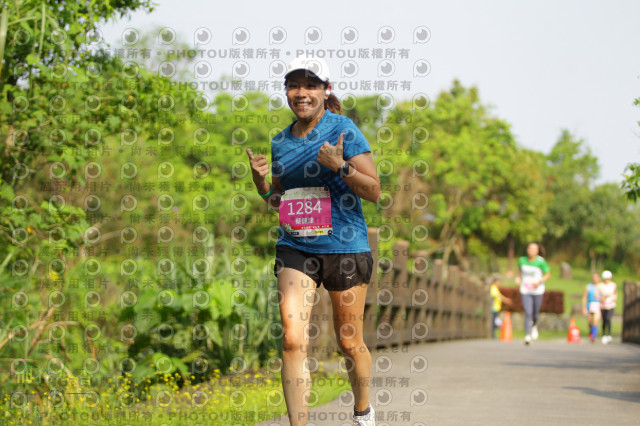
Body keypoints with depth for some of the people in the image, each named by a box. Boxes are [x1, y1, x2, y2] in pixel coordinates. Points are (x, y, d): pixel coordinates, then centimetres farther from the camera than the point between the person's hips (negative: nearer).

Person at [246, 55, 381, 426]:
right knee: (293, 339, -13)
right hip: (295, 249, 4)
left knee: (349, 342, 9)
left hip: (344, 247, -3)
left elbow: (375, 191, -8)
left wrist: (340, 166, -22)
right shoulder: (280, 141, 11)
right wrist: (260, 179, 2)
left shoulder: (343, 129, -5)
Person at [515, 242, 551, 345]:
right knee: (528, 313, -14)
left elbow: (548, 274, -2)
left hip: (537, 291, -1)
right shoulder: (522, 260, -1)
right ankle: (527, 336, -13)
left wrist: (540, 282, -17)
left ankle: (534, 325, 45)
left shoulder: (541, 262, -10)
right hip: (525, 291, 1)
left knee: (535, 314, 10)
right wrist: (519, 278, 2)